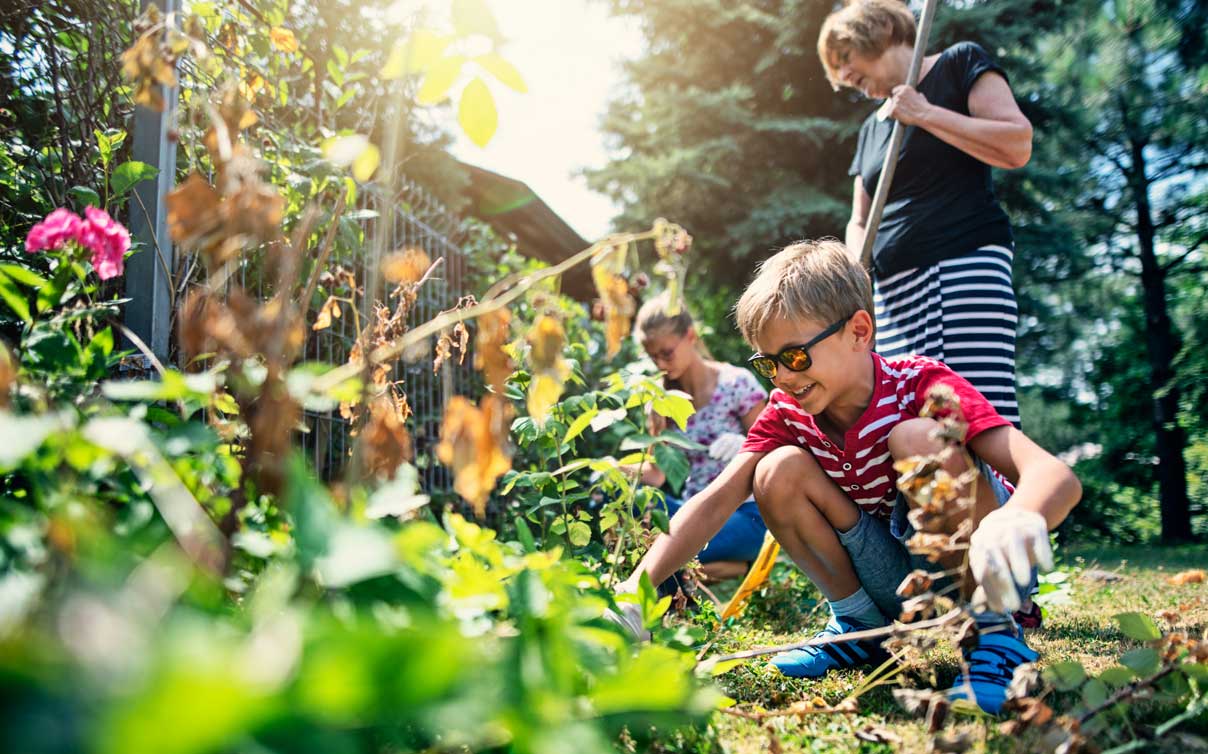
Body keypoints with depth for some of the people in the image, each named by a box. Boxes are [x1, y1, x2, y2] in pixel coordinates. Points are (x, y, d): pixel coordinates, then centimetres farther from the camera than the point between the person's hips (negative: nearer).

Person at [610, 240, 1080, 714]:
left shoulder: (921, 386, -22)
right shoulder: (788, 413, -7)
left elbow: (1056, 475, -34)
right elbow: (714, 502, -17)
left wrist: (1020, 522, -59)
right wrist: (635, 590, -32)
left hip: (978, 568, -4)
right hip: (899, 581, 4)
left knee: (918, 437, -31)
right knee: (778, 472, -18)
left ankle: (994, 631, -16)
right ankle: (860, 626, 1)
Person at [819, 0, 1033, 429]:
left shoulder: (959, 65, 8)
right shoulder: (872, 127, 25)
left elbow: (1017, 146, -5)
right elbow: (859, 222, 25)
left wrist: (924, 114, -4)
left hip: (966, 262, -6)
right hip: (892, 287, 6)